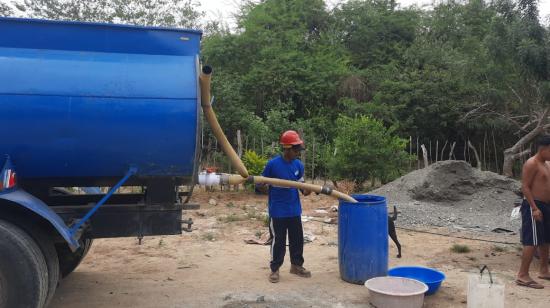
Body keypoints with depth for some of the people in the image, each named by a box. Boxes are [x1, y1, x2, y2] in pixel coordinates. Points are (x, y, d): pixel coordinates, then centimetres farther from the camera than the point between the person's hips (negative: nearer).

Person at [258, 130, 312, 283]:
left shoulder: (299, 165, 0)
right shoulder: (273, 164, -15)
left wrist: (306, 190, -12)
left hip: (295, 210, 5)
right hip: (277, 211, -5)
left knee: (297, 239, 14)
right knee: (278, 241, 4)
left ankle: (296, 265, 32)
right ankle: (274, 269, 19)